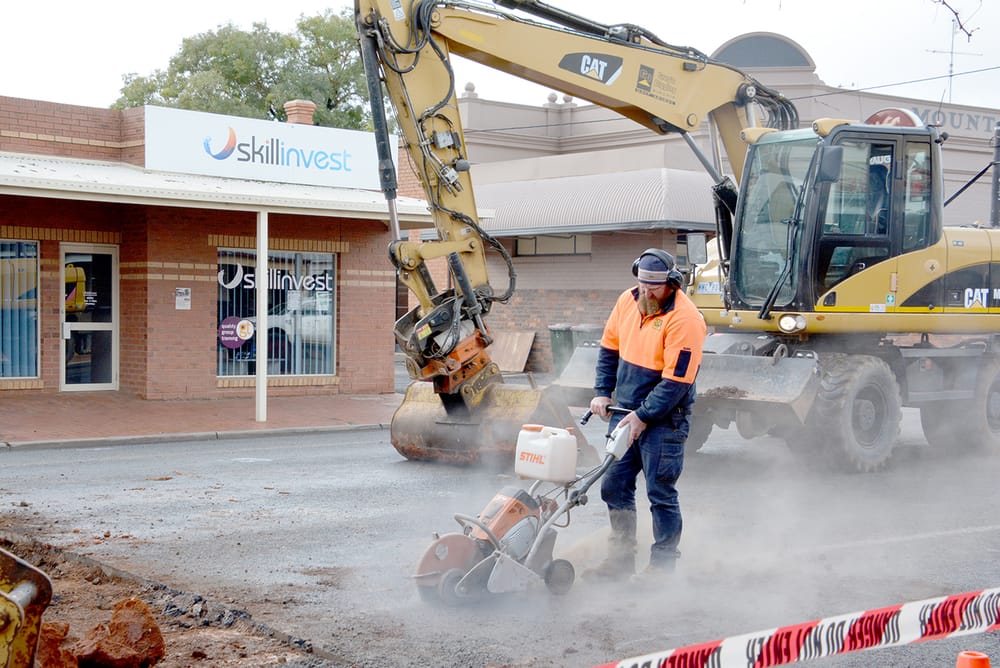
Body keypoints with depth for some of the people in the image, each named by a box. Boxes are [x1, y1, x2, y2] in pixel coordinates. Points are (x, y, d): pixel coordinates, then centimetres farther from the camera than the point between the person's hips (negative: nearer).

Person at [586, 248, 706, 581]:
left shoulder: (684, 318, -20)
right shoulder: (628, 300, 2)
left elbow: (676, 381, -20)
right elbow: (609, 348, 15)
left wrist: (644, 415, -19)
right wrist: (602, 392, 7)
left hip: (664, 418, -7)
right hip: (625, 411, 7)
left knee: (660, 492, -2)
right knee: (614, 486, 11)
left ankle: (662, 565, 11)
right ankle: (620, 559, 24)